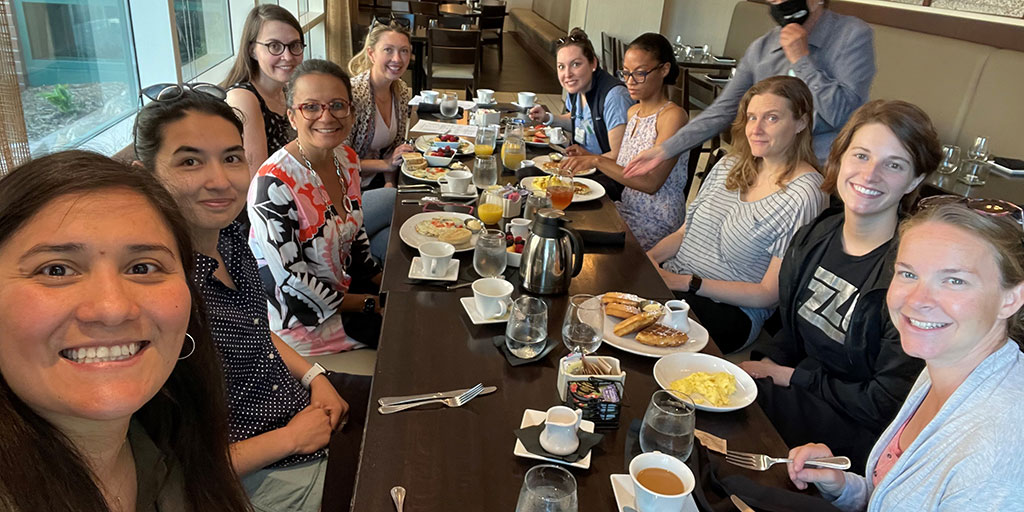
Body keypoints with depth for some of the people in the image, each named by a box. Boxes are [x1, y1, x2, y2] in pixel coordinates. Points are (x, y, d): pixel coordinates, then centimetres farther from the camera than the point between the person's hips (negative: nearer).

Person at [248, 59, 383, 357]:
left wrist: (383, 283, 4)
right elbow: (291, 282, -23)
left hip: (342, 285, 8)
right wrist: (368, 303, -15)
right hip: (299, 318, -7)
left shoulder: (347, 159, -3)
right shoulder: (273, 184, -27)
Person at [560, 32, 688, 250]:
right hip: (627, 211, 7)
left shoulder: (673, 116, -14)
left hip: (657, 224, -7)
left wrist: (598, 161, -24)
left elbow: (651, 183, -22)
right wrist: (588, 157, 2)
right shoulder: (633, 112, 12)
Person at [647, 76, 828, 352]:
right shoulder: (729, 166, 11)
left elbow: (769, 294, -13)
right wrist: (646, 259, -6)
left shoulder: (803, 194, -12)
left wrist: (687, 283, -19)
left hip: (728, 310, -6)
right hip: (669, 280, 7)